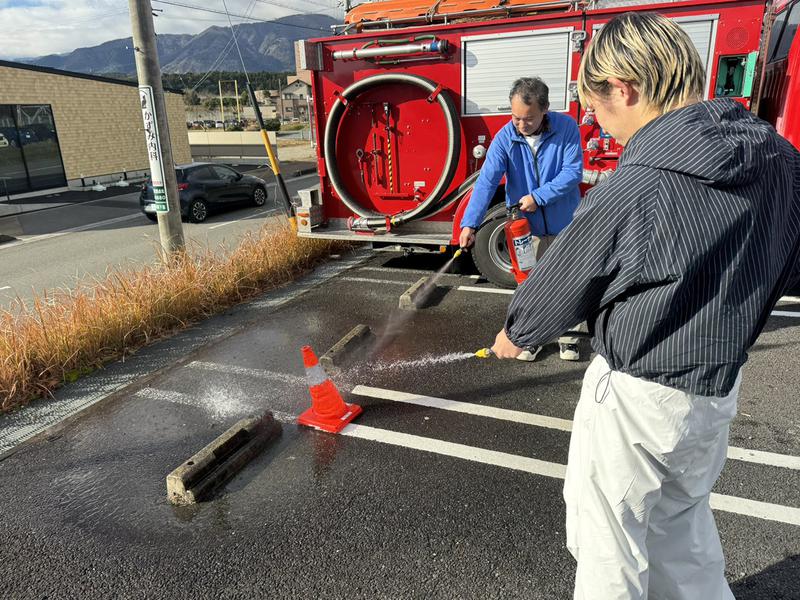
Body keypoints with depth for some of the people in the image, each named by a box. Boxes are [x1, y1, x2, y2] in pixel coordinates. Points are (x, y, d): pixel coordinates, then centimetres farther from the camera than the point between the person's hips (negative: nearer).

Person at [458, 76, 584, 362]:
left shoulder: (566, 128, -12)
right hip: (527, 226, 1)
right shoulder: (505, 138, -13)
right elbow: (487, 181, -22)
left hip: (564, 224, 0)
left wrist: (538, 197, -24)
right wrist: (470, 224, -32)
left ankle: (567, 336, 30)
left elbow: (573, 172, -16)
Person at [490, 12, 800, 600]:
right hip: (723, 386, 7)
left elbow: (560, 286, -11)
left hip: (637, 397, -7)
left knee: (608, 540, 16)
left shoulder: (629, 193, -26)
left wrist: (515, 333, 8)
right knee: (682, 517, 30)